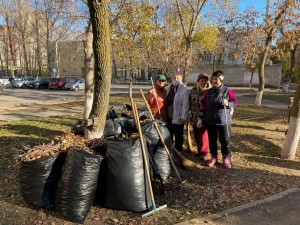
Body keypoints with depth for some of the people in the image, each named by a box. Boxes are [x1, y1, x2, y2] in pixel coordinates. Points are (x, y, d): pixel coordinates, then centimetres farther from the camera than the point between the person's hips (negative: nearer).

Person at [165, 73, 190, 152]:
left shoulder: (184, 90, -10)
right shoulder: (168, 88, 9)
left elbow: (185, 104, -14)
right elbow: (165, 101, 12)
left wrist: (184, 117, -16)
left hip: (178, 117, -6)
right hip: (168, 116, 6)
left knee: (178, 136, 8)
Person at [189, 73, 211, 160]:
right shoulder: (193, 90, 7)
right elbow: (190, 102, 14)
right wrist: (190, 115, 12)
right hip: (194, 117, 5)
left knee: (203, 135, 2)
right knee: (196, 135, 13)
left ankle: (204, 152, 20)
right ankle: (200, 150, 30)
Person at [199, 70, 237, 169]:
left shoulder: (227, 91, -5)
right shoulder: (208, 92, 5)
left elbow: (235, 102, -1)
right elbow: (203, 105, 8)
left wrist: (228, 104, -23)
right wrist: (200, 118, 6)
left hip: (224, 121, -3)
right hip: (210, 121, 3)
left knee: (225, 140, 4)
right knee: (212, 140, 11)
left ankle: (226, 159, 21)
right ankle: (214, 157, 26)